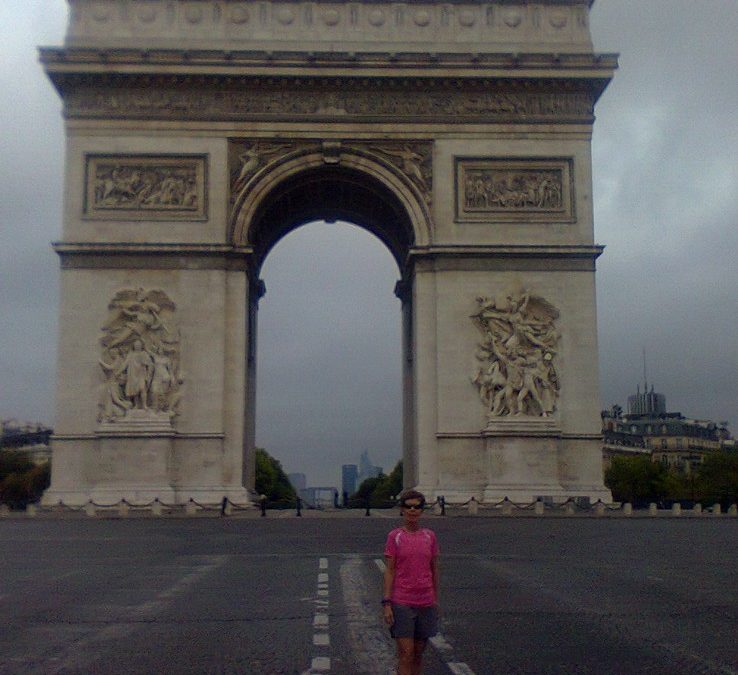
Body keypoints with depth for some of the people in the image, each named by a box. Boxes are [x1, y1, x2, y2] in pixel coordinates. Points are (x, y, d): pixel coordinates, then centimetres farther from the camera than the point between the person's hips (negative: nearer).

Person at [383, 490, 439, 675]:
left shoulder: (430, 536, 5)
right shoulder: (394, 536, -4)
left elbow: (434, 570, 11)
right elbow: (389, 571, -4)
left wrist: (436, 601, 10)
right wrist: (387, 603, -9)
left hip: (425, 603, 3)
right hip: (402, 602, -3)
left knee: (418, 653, 11)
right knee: (405, 654, -5)